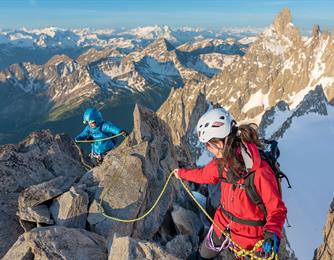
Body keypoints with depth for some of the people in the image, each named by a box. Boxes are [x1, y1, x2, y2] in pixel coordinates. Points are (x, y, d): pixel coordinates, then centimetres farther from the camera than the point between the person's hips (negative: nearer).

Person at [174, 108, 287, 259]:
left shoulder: (260, 172, -33)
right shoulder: (222, 161, -13)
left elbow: (277, 209, -24)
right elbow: (205, 174, 7)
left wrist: (272, 233, -42)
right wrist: (182, 173, 22)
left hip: (249, 234, -5)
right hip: (223, 224, 6)